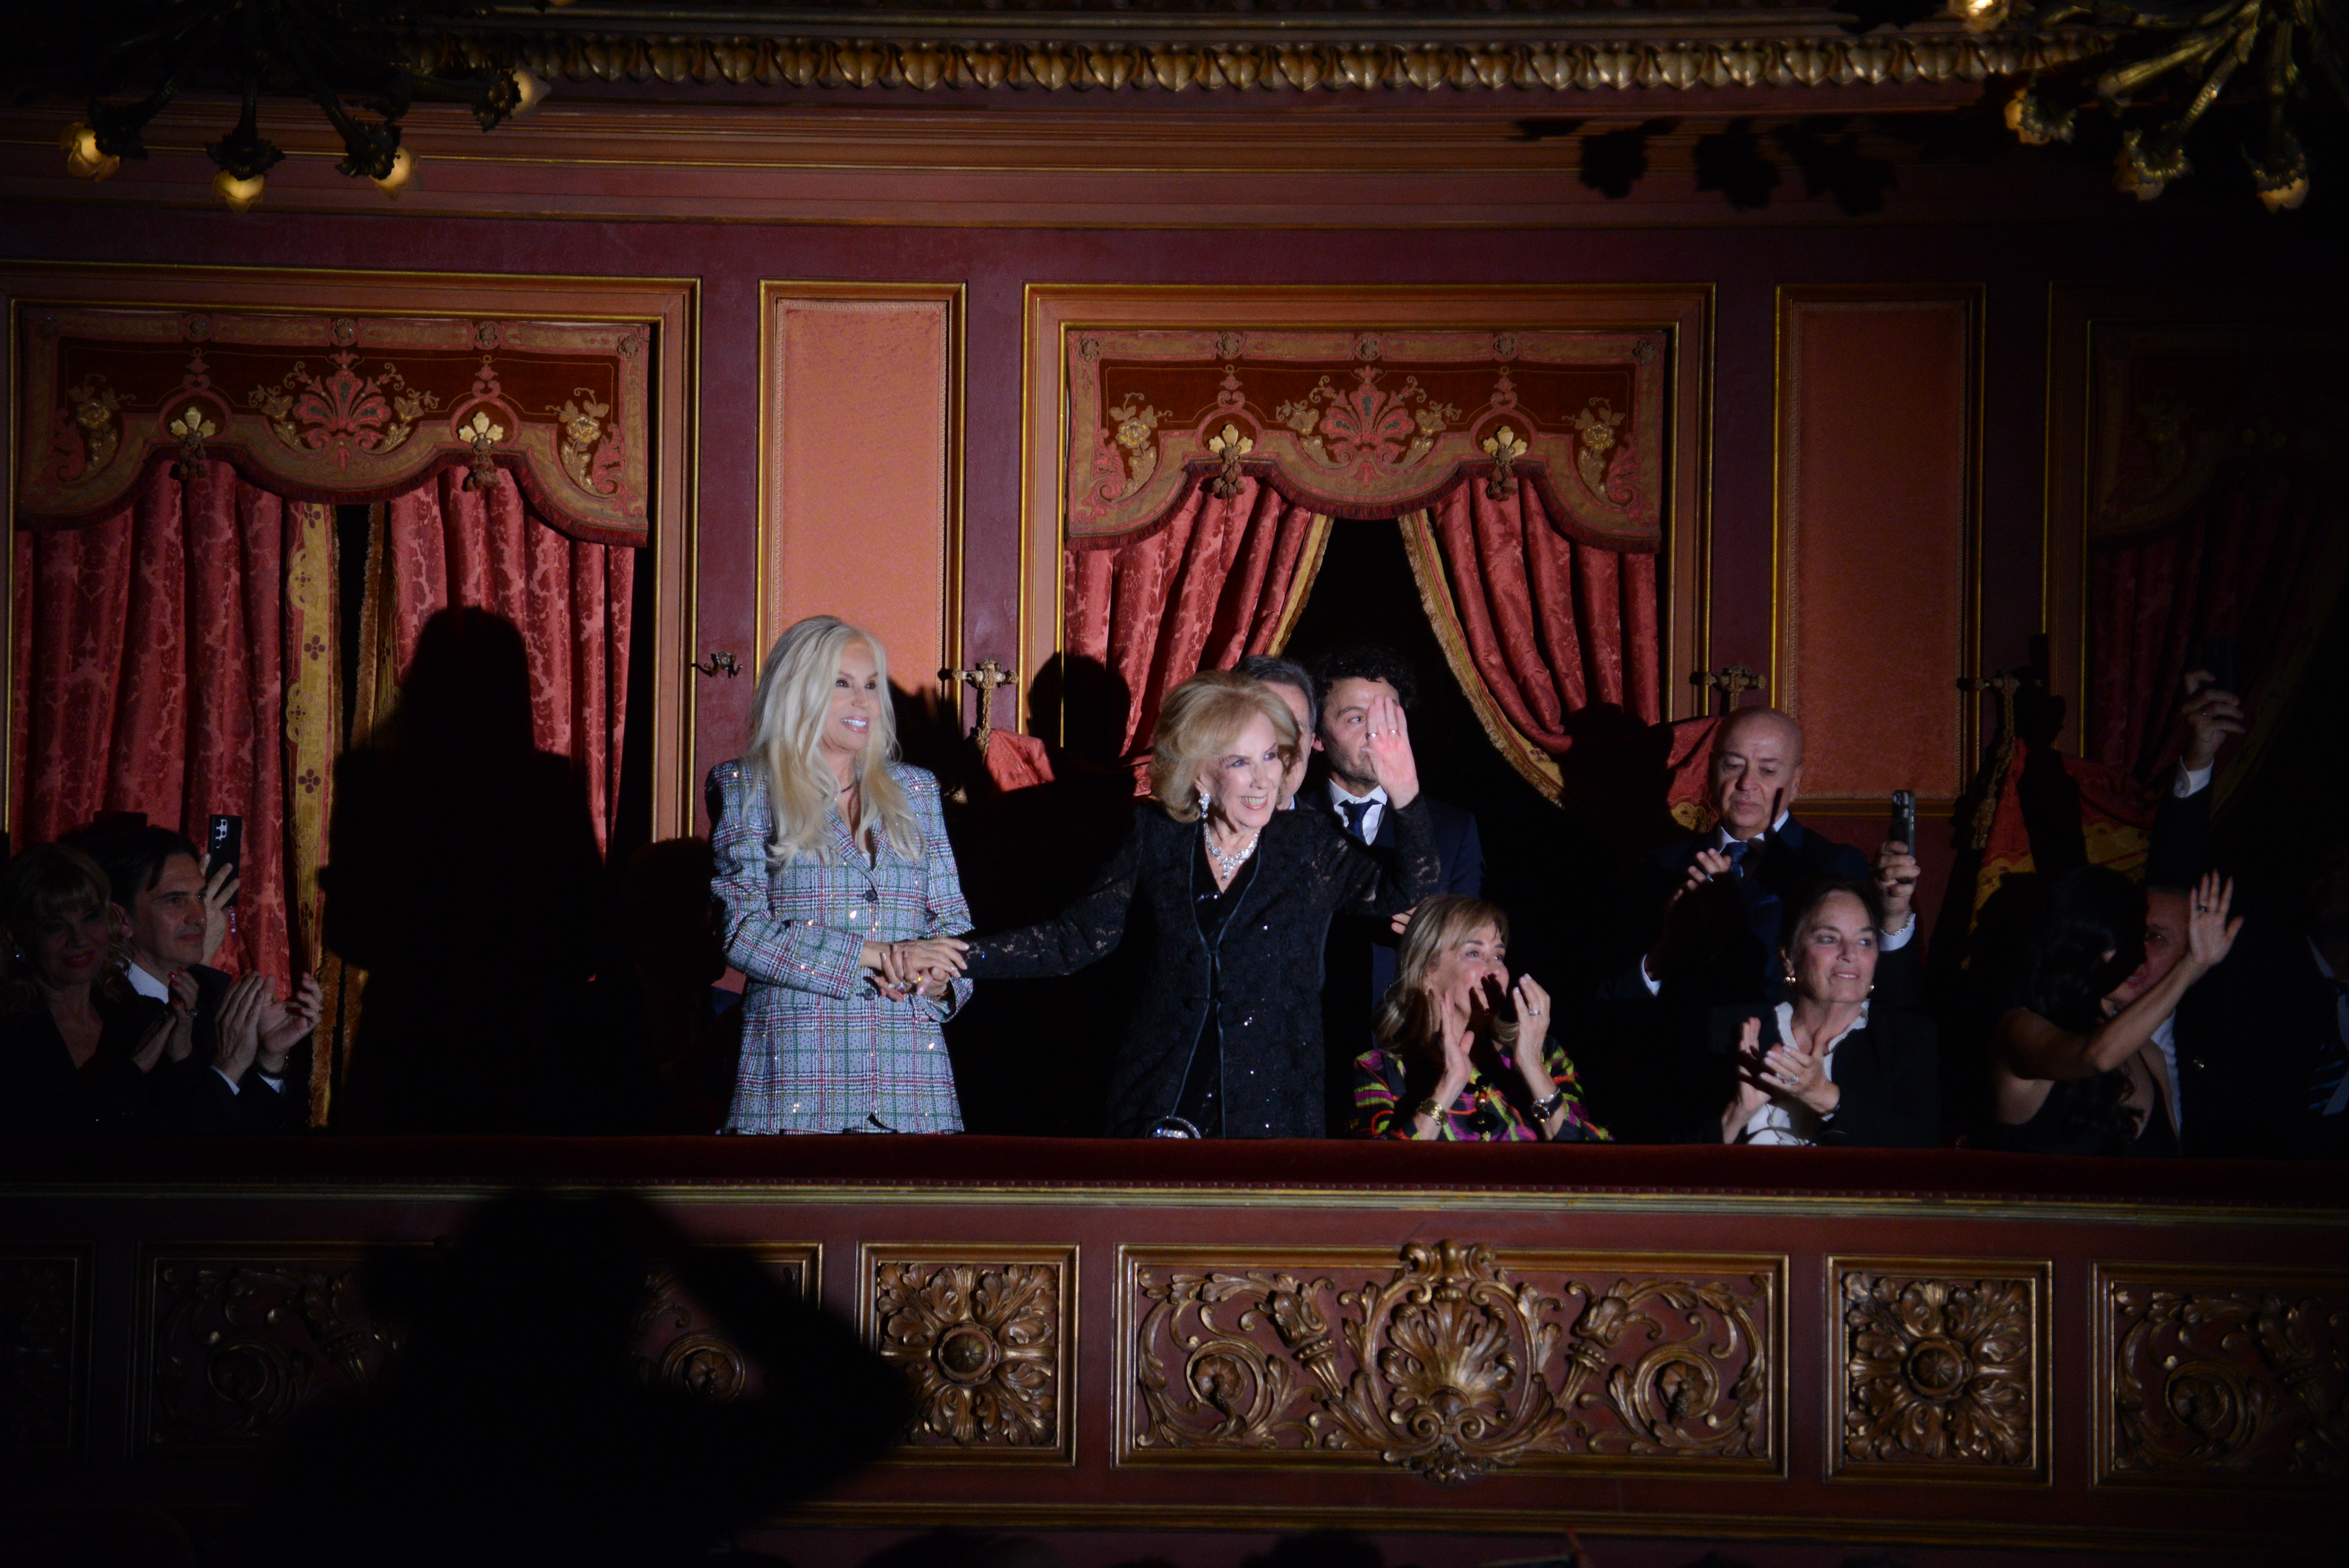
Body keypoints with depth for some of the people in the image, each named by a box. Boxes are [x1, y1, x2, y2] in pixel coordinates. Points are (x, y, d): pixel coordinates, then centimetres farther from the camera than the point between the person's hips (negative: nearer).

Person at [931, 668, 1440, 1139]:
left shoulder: (1311, 846, 4)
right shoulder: (1158, 839, 7)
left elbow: (1409, 892, -7)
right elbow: (1075, 939, 6)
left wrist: (1404, 797, -23)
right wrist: (960, 956, -6)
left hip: (1273, 1117, -1)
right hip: (1160, 1113, 1)